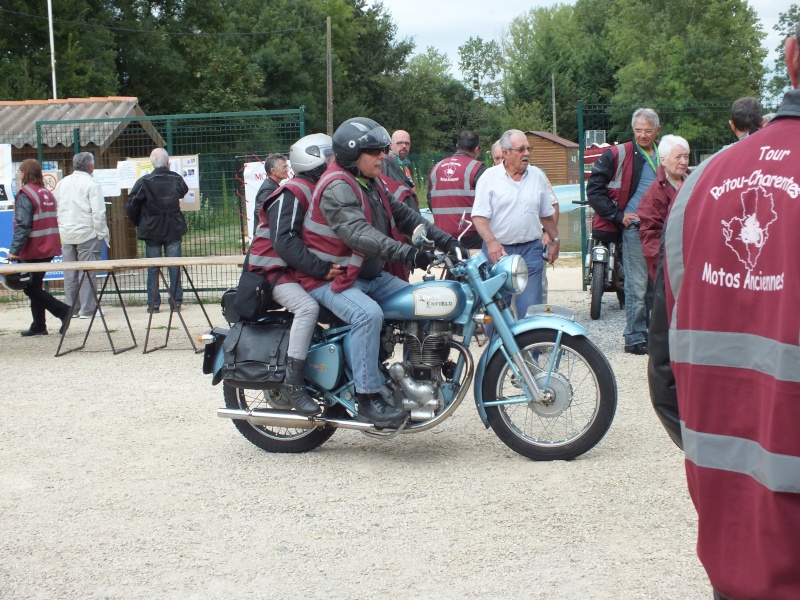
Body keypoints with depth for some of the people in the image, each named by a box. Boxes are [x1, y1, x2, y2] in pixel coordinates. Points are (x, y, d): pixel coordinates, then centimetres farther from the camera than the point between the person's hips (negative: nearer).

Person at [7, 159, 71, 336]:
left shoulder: (25, 194, -13)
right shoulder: (47, 193, 11)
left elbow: (22, 225, -20)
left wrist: (14, 250, -20)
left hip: (33, 250, -8)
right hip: (48, 248, 8)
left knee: (30, 288, 0)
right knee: (35, 286, 15)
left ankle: (63, 310, -13)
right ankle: (38, 326, 15)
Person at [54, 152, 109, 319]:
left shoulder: (62, 183, 9)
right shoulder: (92, 185, -11)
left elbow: (56, 209, 12)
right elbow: (98, 213, -14)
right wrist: (103, 234, -6)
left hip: (66, 234, 6)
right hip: (87, 233, -6)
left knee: (70, 274, 11)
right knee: (88, 273, -1)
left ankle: (72, 308, 16)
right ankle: (87, 310, -1)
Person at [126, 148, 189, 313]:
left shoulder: (144, 182, -10)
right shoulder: (177, 179, -3)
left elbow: (132, 205, -8)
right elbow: (184, 191, 18)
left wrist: (138, 223, 7)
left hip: (152, 231, -1)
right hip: (174, 230, 1)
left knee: (152, 269, 6)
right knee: (174, 268, 7)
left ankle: (153, 304, 7)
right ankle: (176, 301, 8)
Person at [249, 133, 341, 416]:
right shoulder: (292, 193, -16)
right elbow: (284, 241, -28)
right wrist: (320, 269, -34)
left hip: (307, 270, 10)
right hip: (275, 269, -9)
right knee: (308, 307, -33)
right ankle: (292, 382, -30)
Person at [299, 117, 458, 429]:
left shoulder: (371, 184, 13)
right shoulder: (337, 187, -20)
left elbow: (403, 215, 12)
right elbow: (357, 232, -35)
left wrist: (442, 238, -1)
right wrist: (404, 252, -46)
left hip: (369, 274, 10)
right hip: (330, 278, -10)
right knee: (369, 314, -34)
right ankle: (368, 398, -29)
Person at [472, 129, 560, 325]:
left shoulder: (537, 176, 9)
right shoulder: (489, 177, -3)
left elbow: (547, 214, 19)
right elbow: (479, 216, -9)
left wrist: (555, 240, 20)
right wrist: (491, 242, -22)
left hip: (530, 250, 2)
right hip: (497, 250, -2)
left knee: (530, 306, -4)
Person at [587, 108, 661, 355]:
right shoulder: (618, 155, -5)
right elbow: (594, 189, -7)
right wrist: (618, 216, -10)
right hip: (634, 227, -6)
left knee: (655, 285, 12)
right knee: (637, 286, -6)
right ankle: (634, 338, 2)